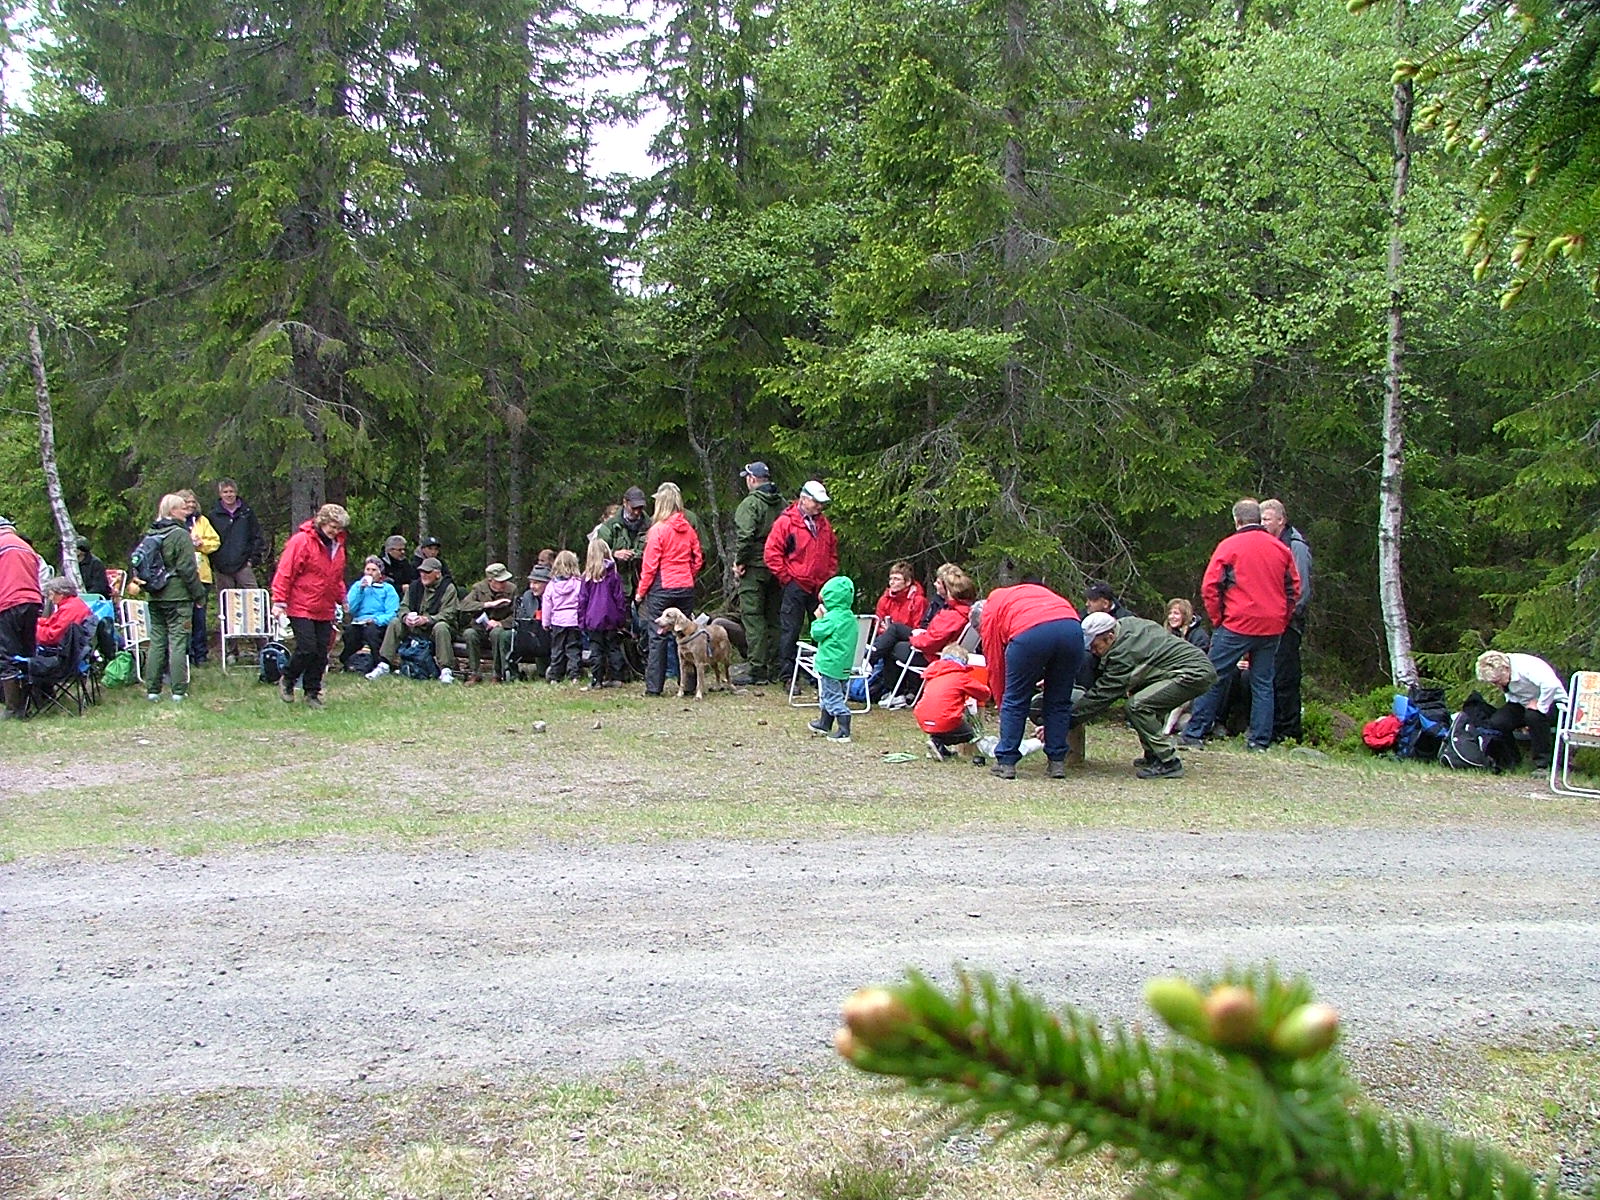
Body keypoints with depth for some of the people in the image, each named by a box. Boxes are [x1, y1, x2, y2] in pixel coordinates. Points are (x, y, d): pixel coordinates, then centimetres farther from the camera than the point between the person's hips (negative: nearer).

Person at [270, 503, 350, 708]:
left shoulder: (337, 545, 13)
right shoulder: (301, 541, -10)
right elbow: (285, 573, -11)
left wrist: (342, 598, 17)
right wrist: (279, 601, -13)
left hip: (325, 611, 7)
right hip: (301, 608, -7)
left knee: (321, 653, 5)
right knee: (307, 649, -11)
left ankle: (312, 694, 15)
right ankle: (286, 680, 13)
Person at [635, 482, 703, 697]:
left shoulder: (658, 530, -10)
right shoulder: (688, 529, 4)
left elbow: (650, 565, -9)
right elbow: (697, 559, 8)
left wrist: (641, 591, -1)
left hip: (661, 588, -5)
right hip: (686, 589, 5)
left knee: (657, 637, 0)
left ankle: (654, 686, 1)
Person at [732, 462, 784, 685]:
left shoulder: (750, 503, -12)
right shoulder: (782, 503, 10)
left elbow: (745, 536, -21)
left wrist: (739, 562, -10)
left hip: (754, 567, -7)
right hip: (777, 569, 7)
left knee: (753, 617, -3)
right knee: (774, 618, 12)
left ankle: (758, 670, -6)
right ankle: (775, 670, 16)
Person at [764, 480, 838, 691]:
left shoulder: (823, 524, 13)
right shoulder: (786, 522, -7)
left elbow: (833, 553, 22)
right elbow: (771, 553, -9)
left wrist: (829, 577, 11)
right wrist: (786, 578, -8)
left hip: (820, 588, 6)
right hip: (795, 587, -6)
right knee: (790, 632, -1)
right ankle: (787, 676, 4)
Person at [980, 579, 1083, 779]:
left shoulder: (989, 613, 27)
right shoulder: (1032, 591, 41)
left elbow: (995, 667, 25)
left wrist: (1003, 705, 36)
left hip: (1029, 633, -4)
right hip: (1071, 628, 4)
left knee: (1015, 701, 13)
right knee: (1059, 701, 18)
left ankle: (1006, 762, 16)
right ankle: (1057, 762, 21)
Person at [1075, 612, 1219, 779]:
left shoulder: (1124, 652, -20)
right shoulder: (1128, 624, 6)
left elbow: (1102, 693, -18)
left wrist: (1069, 719, -13)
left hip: (1197, 673, -11)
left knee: (1137, 706, -19)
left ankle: (1170, 763, -14)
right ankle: (1153, 756, 16)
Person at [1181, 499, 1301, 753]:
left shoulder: (1229, 546, -4)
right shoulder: (1281, 549, 9)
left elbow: (1210, 587, -7)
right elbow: (1294, 588, 14)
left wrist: (1217, 619, 3)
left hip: (1237, 624, -4)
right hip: (1272, 627, 4)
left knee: (1214, 678, 1)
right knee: (1263, 682, 10)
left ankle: (1194, 734, 0)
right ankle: (1260, 739, 9)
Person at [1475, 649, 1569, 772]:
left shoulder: (1525, 667, -32)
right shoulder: (1500, 676, -8)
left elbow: (1551, 685, -47)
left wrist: (1540, 706, -35)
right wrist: (1518, 720, -4)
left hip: (1552, 702, -6)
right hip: (1523, 704, 6)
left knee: (1534, 716, -39)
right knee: (1496, 722, -18)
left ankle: (1542, 764, -24)